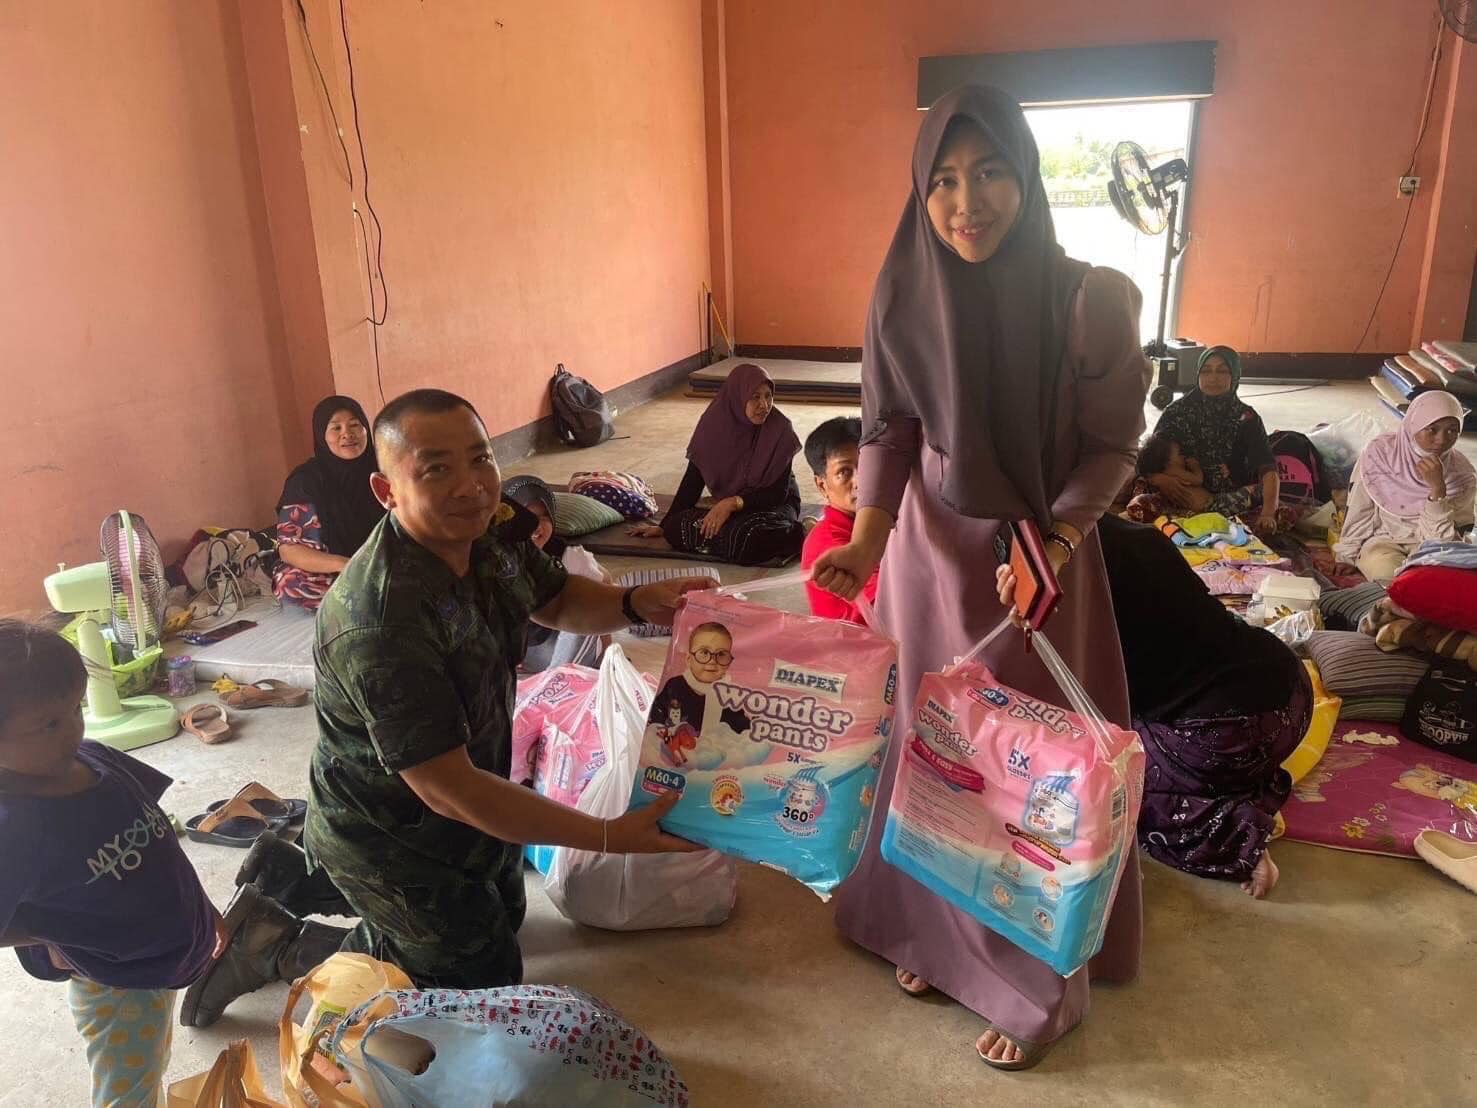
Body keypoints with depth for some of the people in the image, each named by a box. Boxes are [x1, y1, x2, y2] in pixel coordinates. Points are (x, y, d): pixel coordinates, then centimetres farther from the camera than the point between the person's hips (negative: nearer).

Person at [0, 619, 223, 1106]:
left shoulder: (94, 758, -11)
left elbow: (158, 837, 3)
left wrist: (200, 904, 9)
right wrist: (53, 940, -15)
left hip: (172, 954, 6)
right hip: (115, 988, -6)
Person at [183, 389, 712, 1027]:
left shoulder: (492, 534, -14)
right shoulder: (384, 621, -39)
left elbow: (557, 601, 6)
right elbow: (447, 789, -35)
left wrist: (637, 604, -16)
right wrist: (610, 836, -35)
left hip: (471, 795, 8)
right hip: (387, 839, -8)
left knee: (504, 916, 29)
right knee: (488, 976, 10)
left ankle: (299, 871, 32)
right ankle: (278, 944, 18)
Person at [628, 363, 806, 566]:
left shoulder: (780, 429, -16)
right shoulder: (714, 424, -8)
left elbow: (779, 491, -16)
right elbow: (693, 480, 1)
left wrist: (733, 503, -29)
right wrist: (664, 525, 3)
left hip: (774, 505, -6)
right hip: (726, 508, 6)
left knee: (746, 536, -39)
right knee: (676, 529, -21)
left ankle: (795, 535, -8)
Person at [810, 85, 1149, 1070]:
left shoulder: (1089, 300, -15)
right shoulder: (902, 297, -6)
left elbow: (1111, 444, -9)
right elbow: (891, 432, -1)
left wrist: (1058, 535, -25)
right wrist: (868, 539, -15)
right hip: (930, 549, 3)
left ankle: (1044, 978, 29)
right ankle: (939, 931, 37)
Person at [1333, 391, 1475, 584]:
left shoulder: (1463, 475, -9)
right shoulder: (1380, 451, -11)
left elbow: (1438, 538, -15)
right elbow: (1359, 513, -1)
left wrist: (1438, 488, -27)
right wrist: (1348, 555, 2)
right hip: (1383, 539, -1)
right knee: (1387, 570, -33)